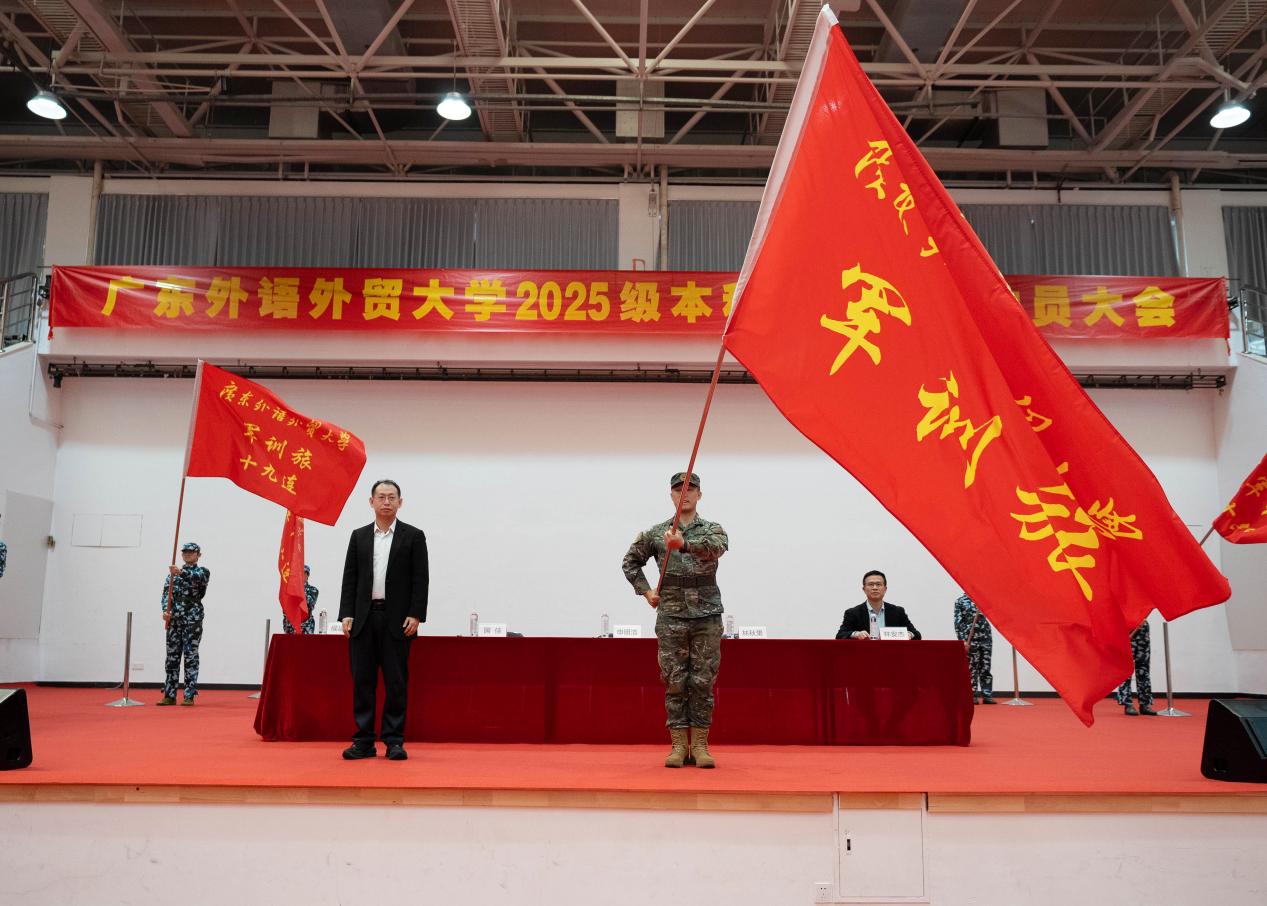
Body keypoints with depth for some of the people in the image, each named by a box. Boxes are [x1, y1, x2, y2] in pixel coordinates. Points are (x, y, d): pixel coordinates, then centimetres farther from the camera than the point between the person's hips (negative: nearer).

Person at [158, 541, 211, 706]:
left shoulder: (203, 571, 4)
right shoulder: (173, 572, 16)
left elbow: (196, 578, -21)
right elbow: (166, 593, 4)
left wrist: (181, 573, -40)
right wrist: (166, 611, -13)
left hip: (193, 619, -4)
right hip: (174, 619, 4)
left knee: (191, 657, -4)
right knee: (172, 657, 6)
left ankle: (189, 696, -2)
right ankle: (170, 695, 11)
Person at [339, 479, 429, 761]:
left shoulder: (413, 536, 3)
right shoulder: (359, 536, 11)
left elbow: (420, 579, -1)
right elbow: (349, 578, 8)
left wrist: (415, 615, -10)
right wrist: (346, 614, -1)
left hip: (397, 620, -2)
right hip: (363, 619, 3)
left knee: (396, 682, 0)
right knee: (362, 681, 4)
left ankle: (394, 741, 8)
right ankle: (363, 741, 11)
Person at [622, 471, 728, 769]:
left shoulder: (712, 529, 5)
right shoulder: (656, 533, 8)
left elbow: (717, 547, -20)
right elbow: (630, 562, 19)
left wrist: (685, 544, -37)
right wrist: (646, 591, 7)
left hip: (707, 616, 0)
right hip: (671, 617, 1)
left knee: (703, 682, 1)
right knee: (674, 681, 1)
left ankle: (700, 745, 9)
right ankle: (678, 746, 8)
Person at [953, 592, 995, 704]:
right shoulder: (960, 601, 3)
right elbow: (958, 622, -3)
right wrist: (963, 640, -10)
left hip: (986, 637, 3)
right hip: (971, 639, -3)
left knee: (985, 668, 4)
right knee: (972, 668, -1)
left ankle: (987, 696, 8)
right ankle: (972, 696, 4)